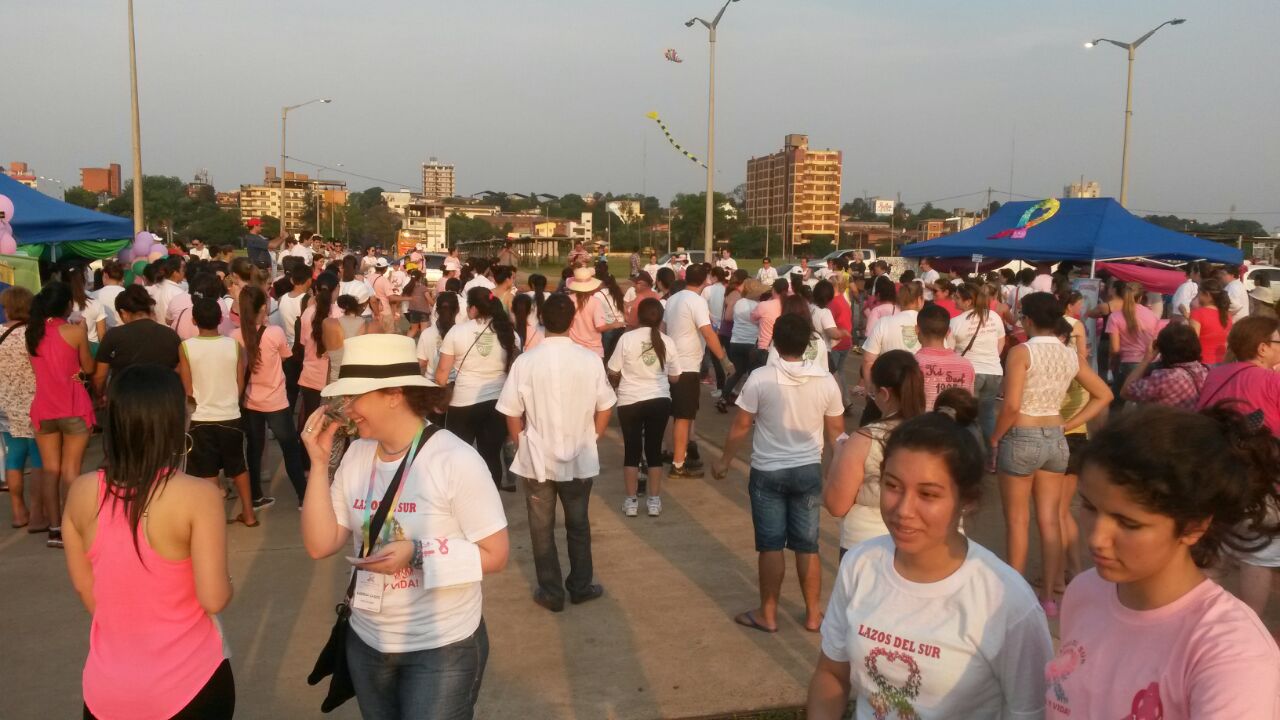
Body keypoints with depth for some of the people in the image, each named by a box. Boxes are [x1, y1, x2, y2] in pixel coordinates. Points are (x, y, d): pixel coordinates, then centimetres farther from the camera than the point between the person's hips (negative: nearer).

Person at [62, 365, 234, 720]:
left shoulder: (81, 492, -8)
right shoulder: (198, 496, -22)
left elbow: (84, 587, 4)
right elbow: (214, 599, -20)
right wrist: (224, 582, 2)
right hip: (188, 684, -3)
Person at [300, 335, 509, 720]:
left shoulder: (455, 459, -19)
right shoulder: (356, 455, -2)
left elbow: (495, 553, -17)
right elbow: (320, 545, -4)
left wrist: (417, 554, -27)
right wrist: (319, 462, -11)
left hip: (442, 648, -6)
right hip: (367, 641, 6)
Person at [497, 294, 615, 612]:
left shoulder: (525, 361, -14)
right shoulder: (590, 360, -11)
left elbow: (512, 414, -6)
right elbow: (604, 409, -1)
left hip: (536, 459, -1)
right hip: (580, 459, 1)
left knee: (542, 527, 13)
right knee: (578, 524, 19)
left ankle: (551, 592, 22)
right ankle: (581, 586, 30)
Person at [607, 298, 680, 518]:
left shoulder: (627, 338, -8)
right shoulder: (668, 342, -2)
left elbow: (612, 373, -3)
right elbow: (675, 378, 6)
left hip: (630, 401, -1)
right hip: (660, 401, 1)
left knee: (632, 450, 10)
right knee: (654, 449, 12)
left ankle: (631, 501, 14)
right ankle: (654, 501, 16)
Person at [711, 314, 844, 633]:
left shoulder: (760, 378, -14)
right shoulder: (825, 380, -5)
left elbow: (741, 425, -7)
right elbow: (836, 431, 4)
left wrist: (725, 461, 7)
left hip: (768, 472, -2)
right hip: (809, 471, 3)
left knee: (771, 545, 7)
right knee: (807, 545, 12)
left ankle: (767, 614, 18)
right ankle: (813, 614, 22)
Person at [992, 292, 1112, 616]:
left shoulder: (1022, 352, -14)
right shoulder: (1071, 354, 4)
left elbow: (1011, 405, -22)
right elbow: (1103, 395, 11)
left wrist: (995, 438, -8)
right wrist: (1069, 425, 9)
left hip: (1022, 438, -5)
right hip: (1056, 440, 5)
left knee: (1017, 521, 7)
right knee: (1050, 520, 11)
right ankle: (1048, 596, 19)